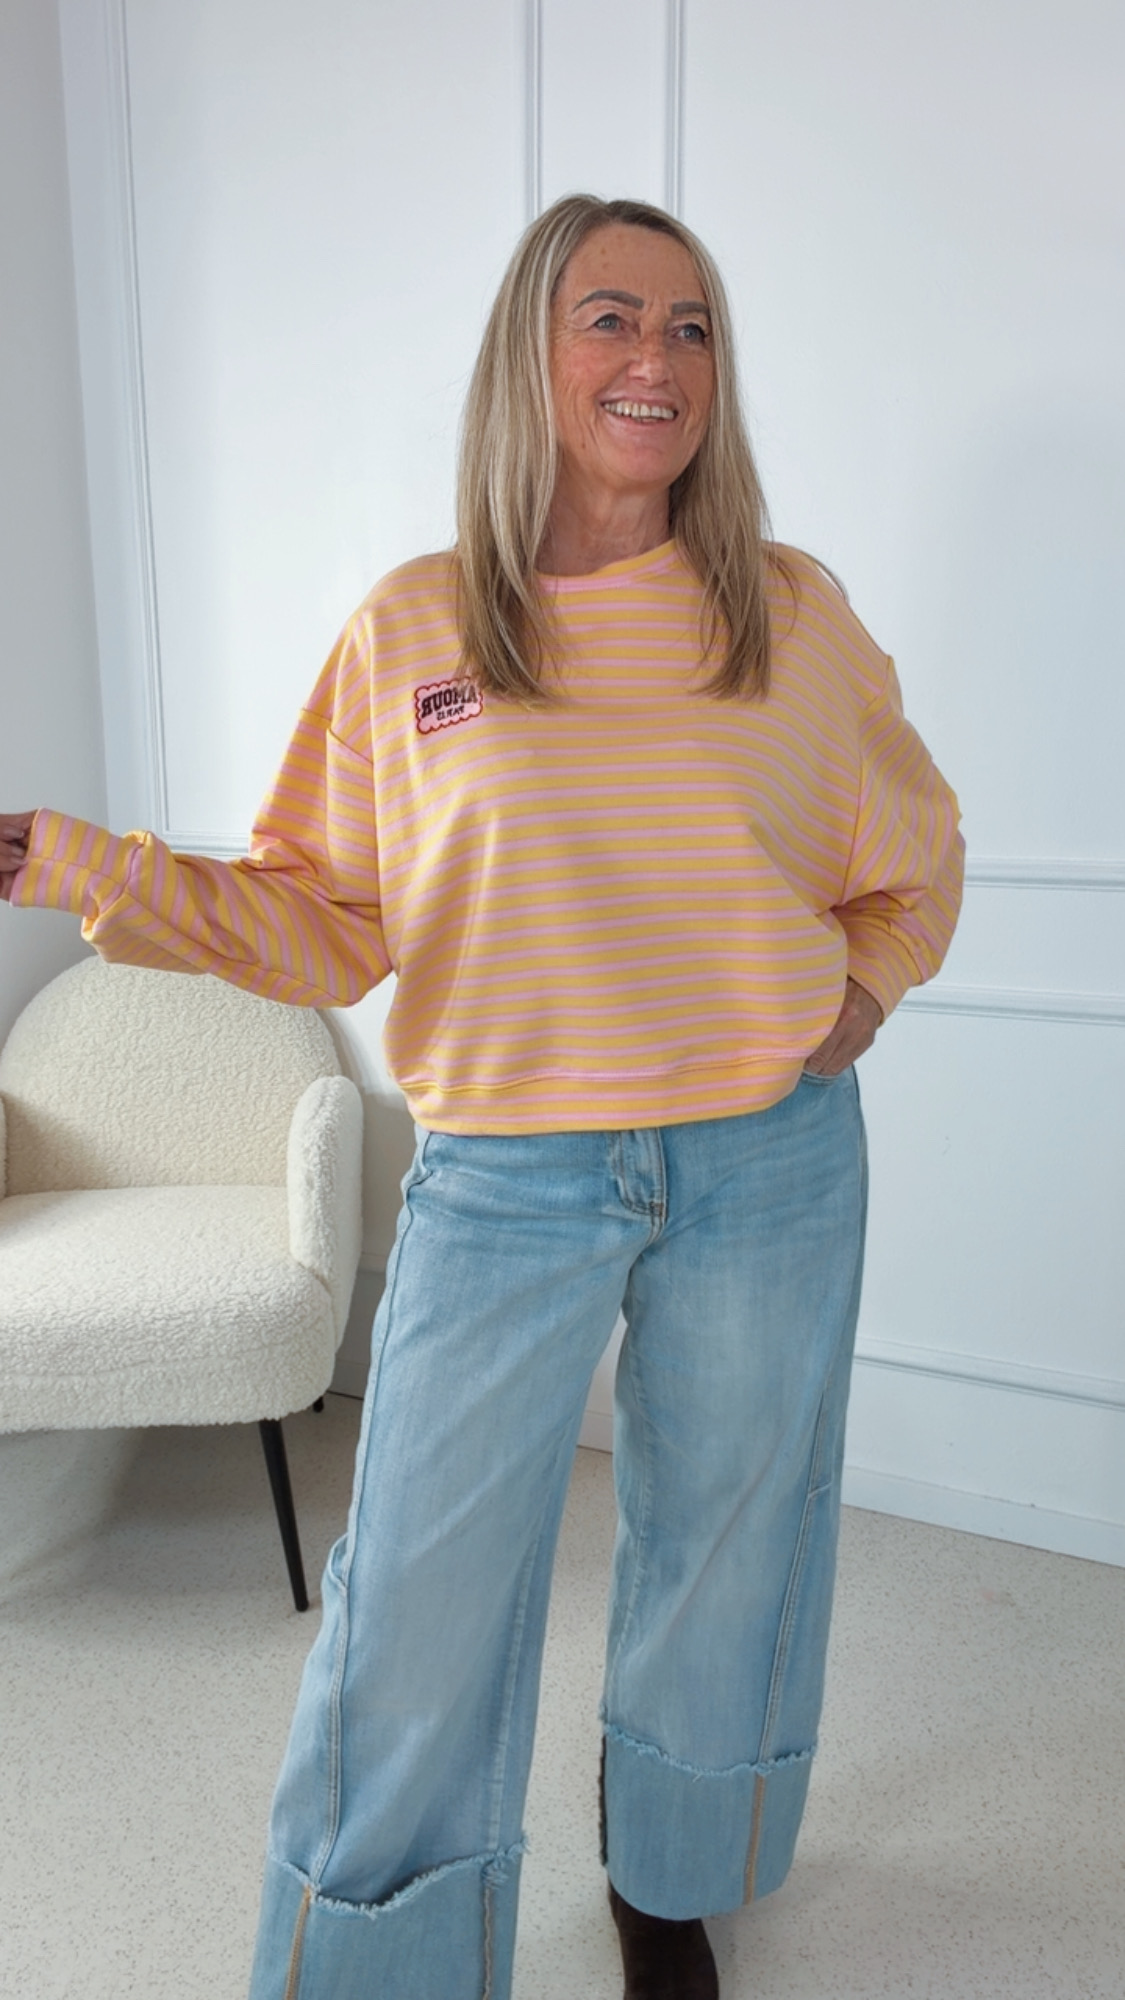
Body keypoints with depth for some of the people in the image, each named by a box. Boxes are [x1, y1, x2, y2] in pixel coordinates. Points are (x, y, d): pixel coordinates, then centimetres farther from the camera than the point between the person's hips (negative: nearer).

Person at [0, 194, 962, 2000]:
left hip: (771, 1170, 2)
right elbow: (321, 921, 0)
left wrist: (859, 989, -3)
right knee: (421, 1597, 5)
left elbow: (915, 862, 14)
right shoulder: (409, 631, -1)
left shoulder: (795, 612, 1)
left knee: (722, 1545, 19)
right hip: (504, 1176, -1)